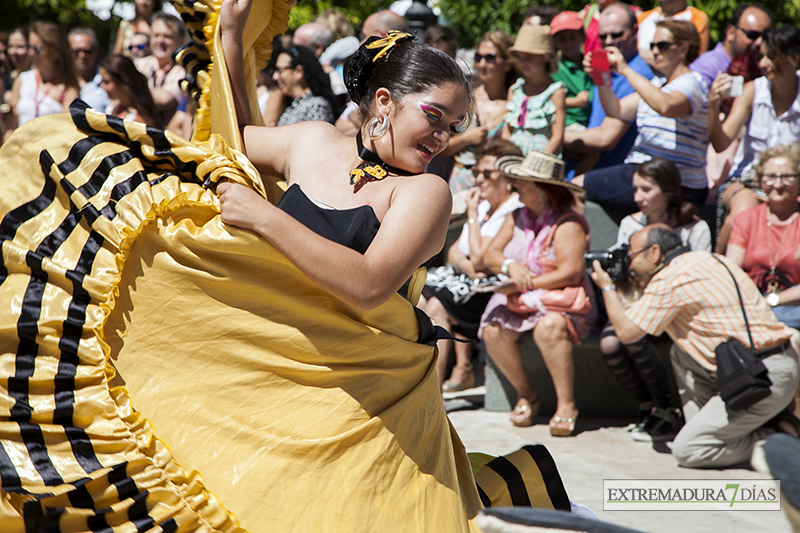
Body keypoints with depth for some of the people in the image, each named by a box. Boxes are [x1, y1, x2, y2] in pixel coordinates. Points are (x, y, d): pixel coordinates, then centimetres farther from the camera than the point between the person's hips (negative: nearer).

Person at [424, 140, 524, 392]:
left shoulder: (514, 212, -14)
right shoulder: (484, 206, 16)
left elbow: (479, 258, -20)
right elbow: (454, 251, 14)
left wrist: (472, 215, -10)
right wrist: (465, 265, -10)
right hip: (471, 281, 10)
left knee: (437, 307, -22)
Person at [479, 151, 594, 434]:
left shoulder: (567, 224, -10)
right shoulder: (517, 217, 13)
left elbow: (570, 274, -18)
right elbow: (490, 255, 9)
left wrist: (527, 283, -16)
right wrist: (510, 266, -14)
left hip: (561, 300, -6)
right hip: (517, 301, 6)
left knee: (549, 327, -38)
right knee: (493, 330, -24)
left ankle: (566, 404, -27)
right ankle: (525, 395, -4)